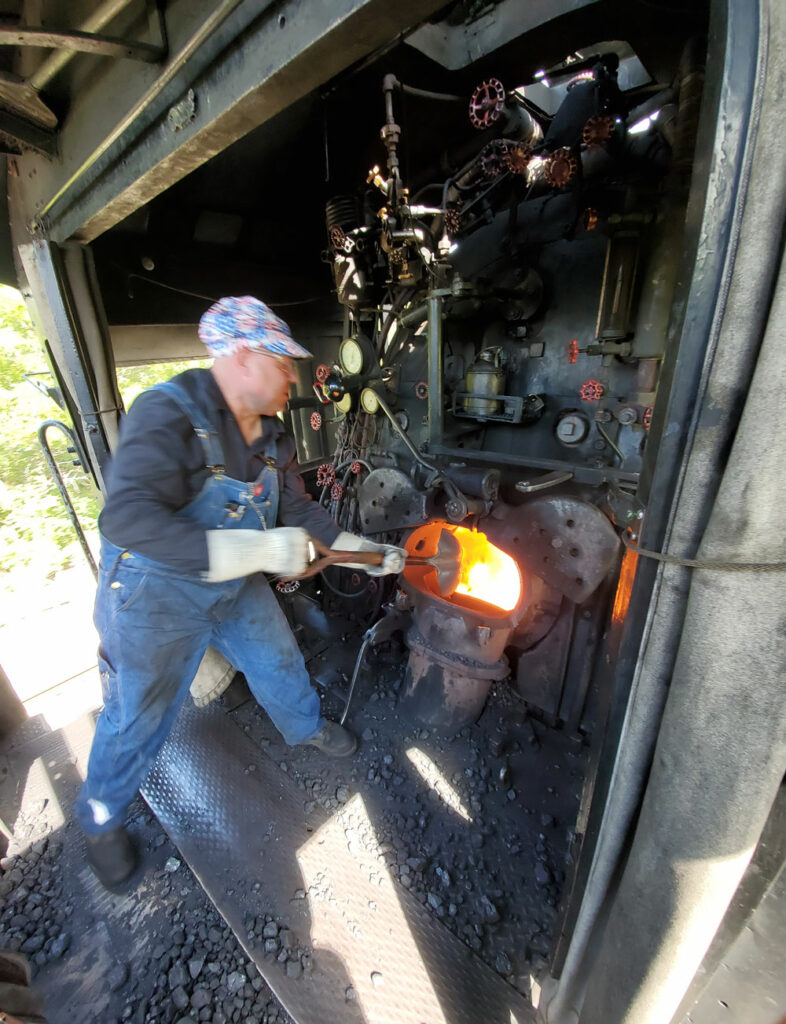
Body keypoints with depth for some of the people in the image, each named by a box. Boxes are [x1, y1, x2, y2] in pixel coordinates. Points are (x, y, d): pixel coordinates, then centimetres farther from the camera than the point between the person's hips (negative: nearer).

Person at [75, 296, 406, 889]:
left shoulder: (271, 434, -3)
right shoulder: (168, 415, -27)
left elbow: (299, 508, 4)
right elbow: (127, 520, -38)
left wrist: (363, 550, 0)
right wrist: (261, 549, -43)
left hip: (238, 586, 7)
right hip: (158, 594, -6)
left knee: (279, 661, 21)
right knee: (139, 715, 14)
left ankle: (306, 727, 53)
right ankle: (102, 816, 46)